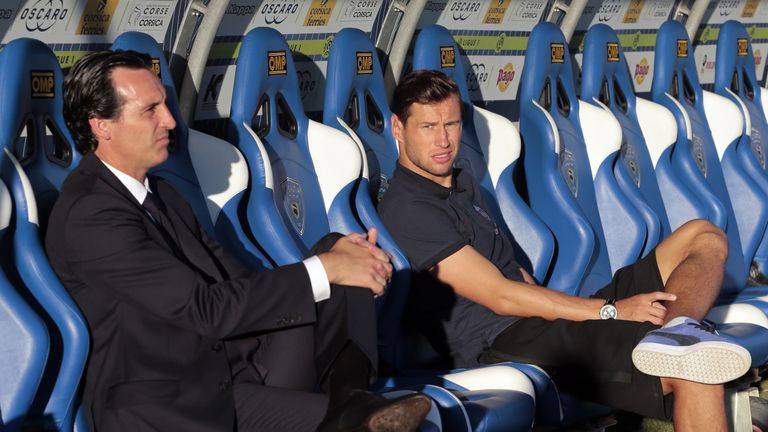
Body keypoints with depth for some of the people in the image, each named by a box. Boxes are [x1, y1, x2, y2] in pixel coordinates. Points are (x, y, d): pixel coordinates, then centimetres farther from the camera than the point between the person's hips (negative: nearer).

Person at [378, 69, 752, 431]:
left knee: (704, 239, -3)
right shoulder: (408, 211, -11)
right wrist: (610, 311, -11)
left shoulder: (462, 184, 23)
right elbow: (500, 296, -14)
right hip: (507, 344, -11)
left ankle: (674, 331, -31)